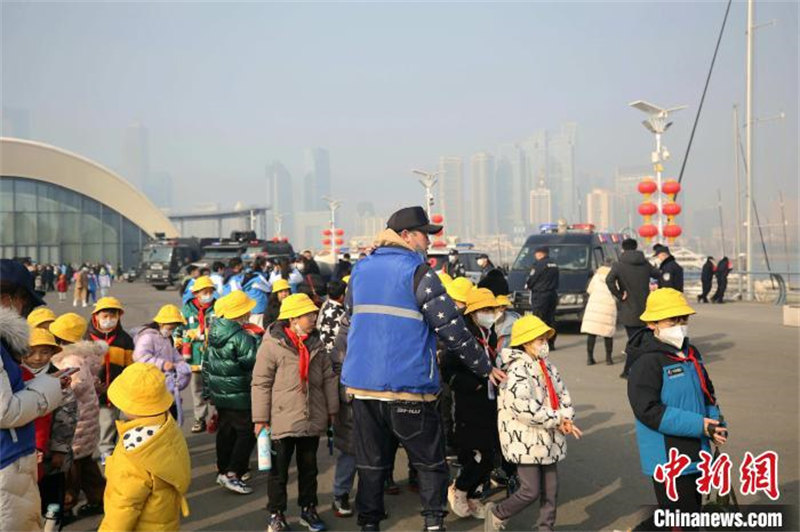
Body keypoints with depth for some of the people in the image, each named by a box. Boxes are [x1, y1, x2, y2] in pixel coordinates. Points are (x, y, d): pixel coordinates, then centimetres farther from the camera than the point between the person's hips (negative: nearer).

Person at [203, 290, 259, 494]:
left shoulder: (214, 332, 6)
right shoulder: (242, 337, -21)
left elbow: (207, 363, 13)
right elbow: (254, 362, -18)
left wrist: (207, 389, 21)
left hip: (219, 393, 8)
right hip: (239, 395, -8)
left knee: (225, 431, 18)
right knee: (246, 433, 0)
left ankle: (222, 470, 27)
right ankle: (232, 474, -3)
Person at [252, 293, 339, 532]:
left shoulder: (315, 343, 5)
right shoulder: (272, 344, -12)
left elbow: (328, 377, 11)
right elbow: (261, 383, -10)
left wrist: (332, 411, 10)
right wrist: (260, 419, -9)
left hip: (313, 420, 5)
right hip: (282, 420, -5)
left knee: (309, 467, 17)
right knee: (279, 469, 7)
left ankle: (308, 509, 32)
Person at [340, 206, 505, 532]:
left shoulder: (360, 270, 9)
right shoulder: (418, 272, -9)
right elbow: (451, 328, -11)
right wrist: (485, 368, -1)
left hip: (362, 383, 5)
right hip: (407, 387, -5)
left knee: (371, 462, 14)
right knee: (430, 462, 10)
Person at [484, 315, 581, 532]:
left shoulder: (548, 367, 9)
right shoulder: (518, 370, -18)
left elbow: (563, 394, 12)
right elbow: (521, 406, -28)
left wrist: (566, 419, -9)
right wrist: (557, 419, -20)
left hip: (548, 439, 8)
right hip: (526, 440, -8)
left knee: (551, 489, 12)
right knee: (531, 491, -3)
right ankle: (496, 513, 20)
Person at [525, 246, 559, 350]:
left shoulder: (538, 265, -13)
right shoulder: (554, 265, 13)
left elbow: (531, 281, -9)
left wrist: (527, 285, 10)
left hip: (540, 295, -8)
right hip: (552, 294, 8)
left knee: (540, 321, -5)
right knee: (551, 320, 11)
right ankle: (551, 343, 13)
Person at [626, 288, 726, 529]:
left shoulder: (691, 354, 10)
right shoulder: (648, 363, -18)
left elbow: (707, 394, 19)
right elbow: (649, 410, -24)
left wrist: (716, 424, -1)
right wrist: (699, 425, -25)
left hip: (696, 453, 9)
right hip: (668, 458, -9)